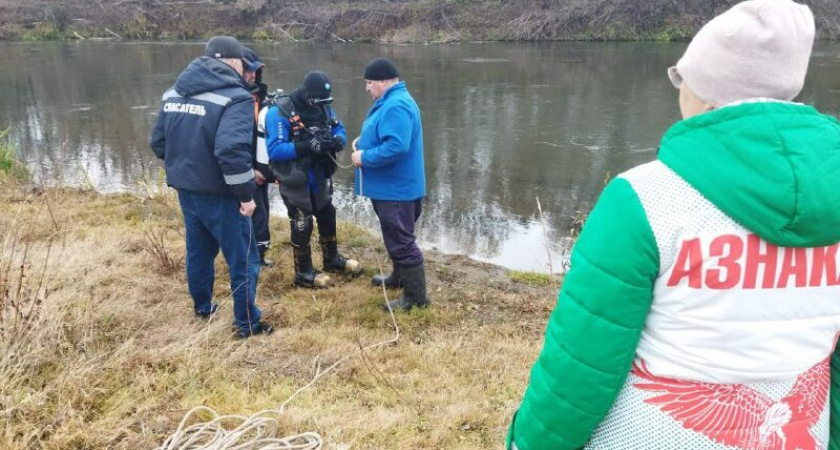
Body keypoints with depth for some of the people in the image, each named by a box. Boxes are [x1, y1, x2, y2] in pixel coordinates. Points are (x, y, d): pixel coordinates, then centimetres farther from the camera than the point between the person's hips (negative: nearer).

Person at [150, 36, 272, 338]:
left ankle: (202, 307, 42)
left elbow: (159, 142, 11)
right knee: (243, 259, 6)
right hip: (219, 195, -7)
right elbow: (232, 151, -30)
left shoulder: (173, 93, 7)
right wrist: (245, 193, -20)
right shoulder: (235, 97, -18)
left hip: (185, 190, 8)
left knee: (199, 250, 25)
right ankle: (248, 324, 15)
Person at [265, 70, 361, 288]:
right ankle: (303, 272, 24)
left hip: (320, 178, 7)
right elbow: (274, 149, -28)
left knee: (327, 217, 21)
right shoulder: (279, 112, -22)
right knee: (302, 225, 6)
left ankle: (332, 259, 44)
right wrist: (308, 147, -38)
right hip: (295, 182, -7)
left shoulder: (323, 107, -1)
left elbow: (339, 129, 5)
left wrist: (338, 140, -21)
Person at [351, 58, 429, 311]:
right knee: (396, 237, 25)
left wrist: (364, 157, -22)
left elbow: (396, 146, -33)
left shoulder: (396, 106, -23)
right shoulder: (391, 101, 13)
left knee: (401, 241, -4)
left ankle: (416, 297, 6)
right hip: (390, 186, 11)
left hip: (396, 188, -11)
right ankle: (399, 277, 43)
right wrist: (363, 141, 7)